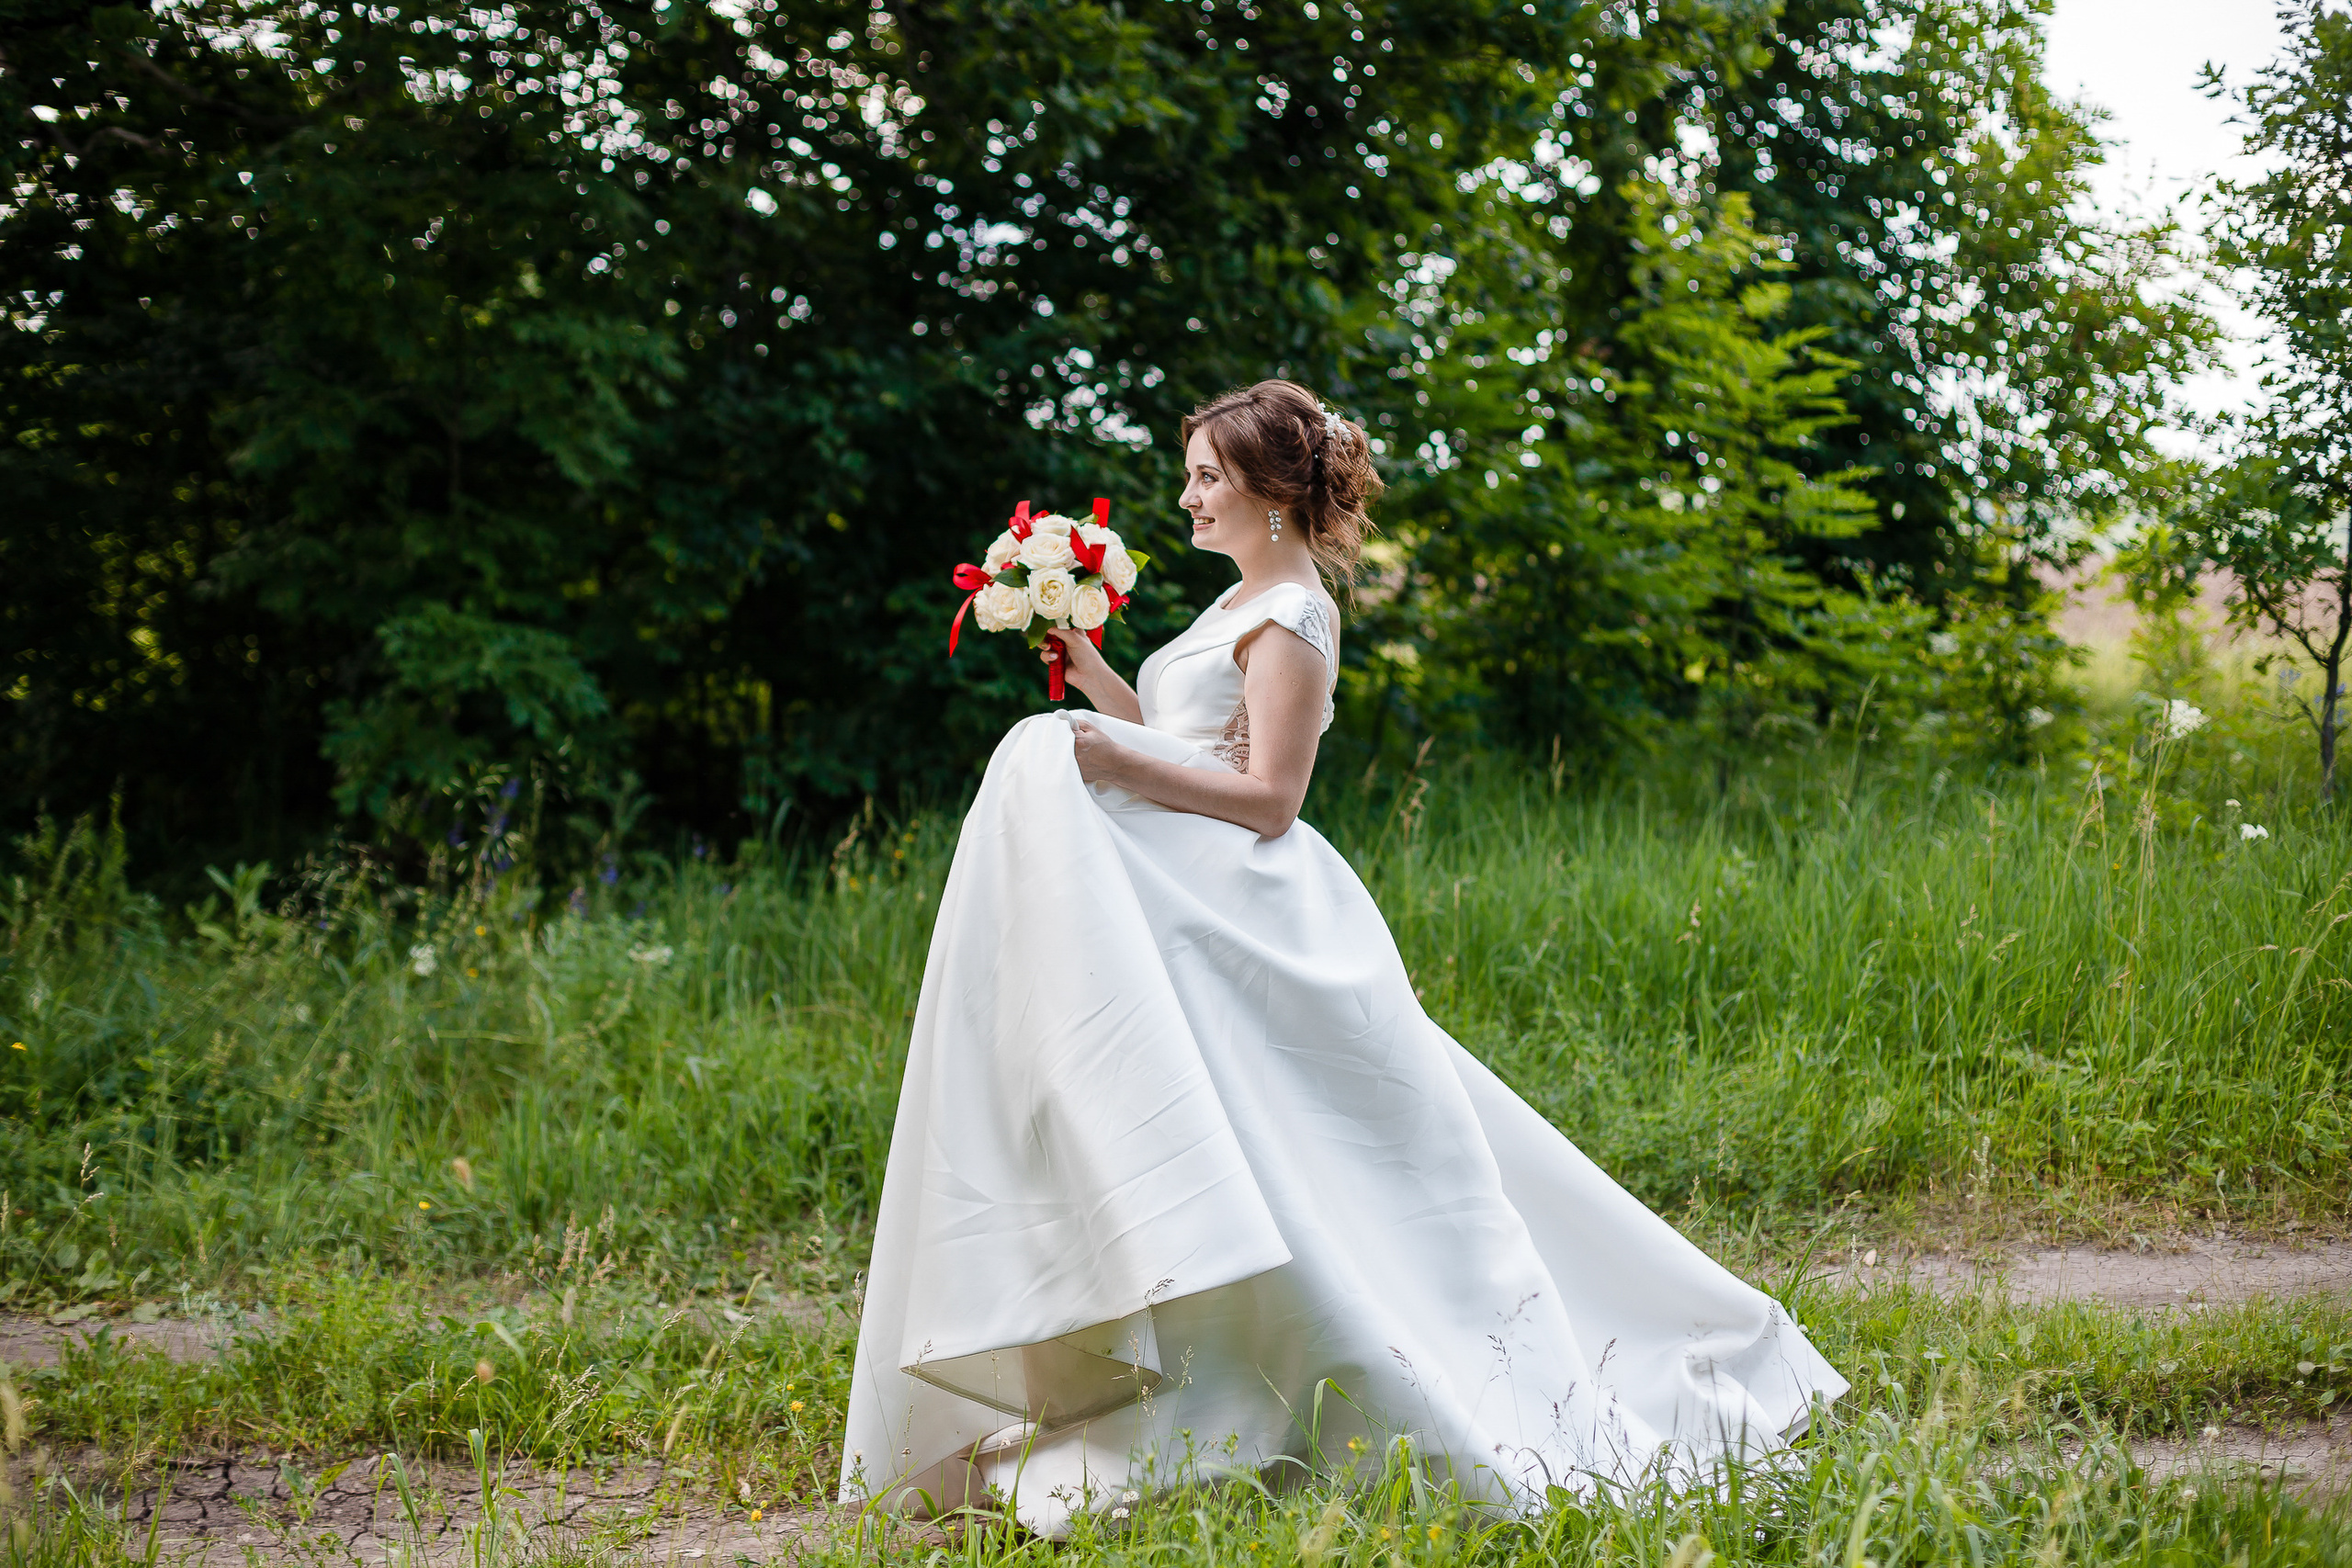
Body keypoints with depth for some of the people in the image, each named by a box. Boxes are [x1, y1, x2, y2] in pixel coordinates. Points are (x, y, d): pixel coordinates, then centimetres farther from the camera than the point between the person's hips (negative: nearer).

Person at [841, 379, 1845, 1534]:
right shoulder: (1246, 602, 20)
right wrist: (1090, 671, 16)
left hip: (1236, 918, -10)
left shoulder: (1290, 616, -9)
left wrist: (1120, 763, -25)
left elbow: (1267, 799, -17)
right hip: (1194, 908, 10)